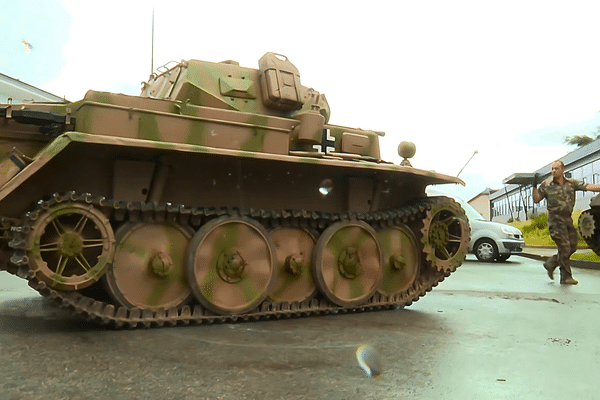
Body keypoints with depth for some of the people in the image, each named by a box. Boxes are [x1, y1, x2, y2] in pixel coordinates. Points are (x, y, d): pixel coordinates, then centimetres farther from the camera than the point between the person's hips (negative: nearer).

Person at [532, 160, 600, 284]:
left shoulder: (571, 183, 7)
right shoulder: (546, 184, -2)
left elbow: (587, 186, -2)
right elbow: (536, 199, 1)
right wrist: (535, 186, -13)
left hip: (568, 219, 5)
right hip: (555, 219, -5)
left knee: (572, 247, 6)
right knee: (564, 247, -9)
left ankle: (551, 263, 22)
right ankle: (565, 276, -1)